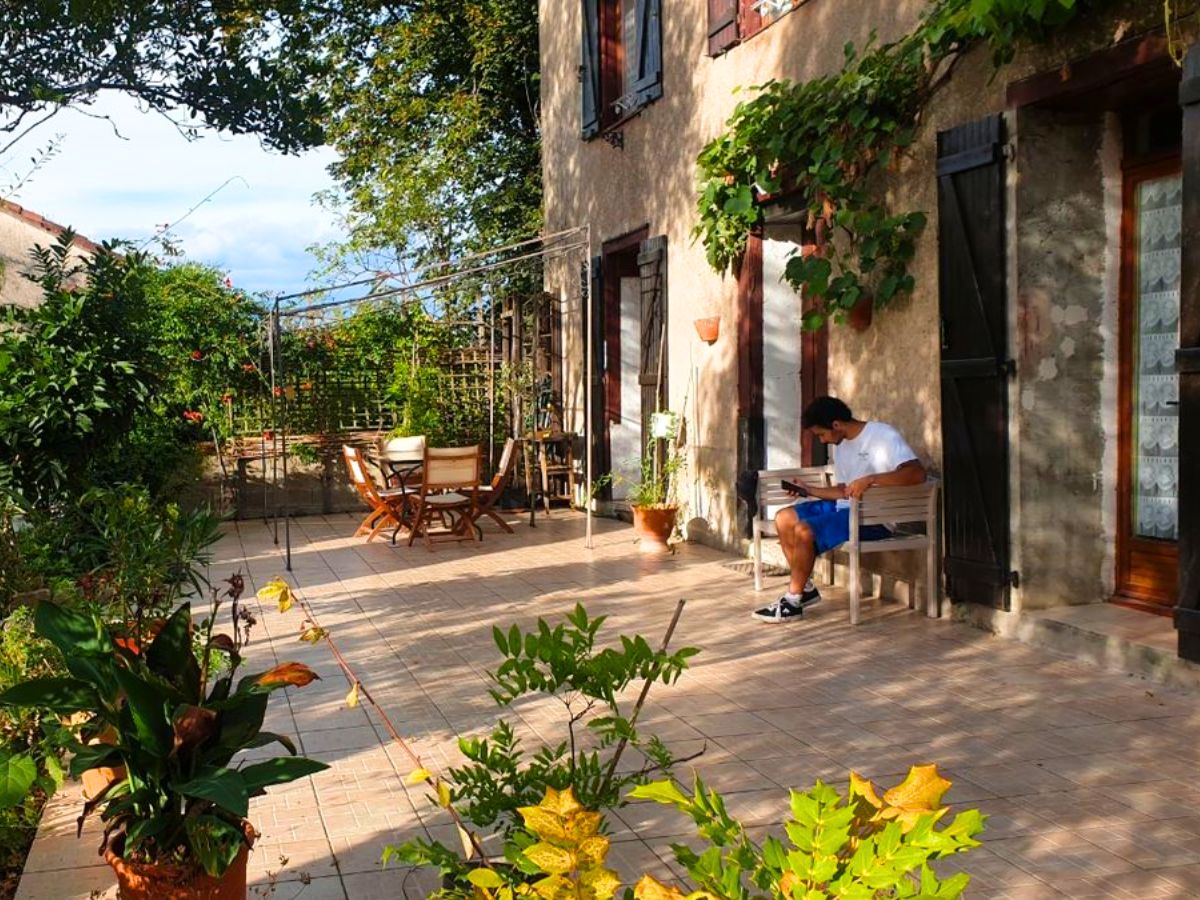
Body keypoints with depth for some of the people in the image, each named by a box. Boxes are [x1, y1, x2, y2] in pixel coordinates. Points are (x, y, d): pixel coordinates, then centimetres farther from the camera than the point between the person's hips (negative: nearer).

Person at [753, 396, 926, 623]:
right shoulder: (840, 446, 13)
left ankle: (792, 601, -8)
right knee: (784, 518, 1)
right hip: (845, 507, 10)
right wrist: (808, 490, 5)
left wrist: (870, 479, -37)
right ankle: (805, 588, 8)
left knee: (804, 530, -25)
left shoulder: (883, 436, -15)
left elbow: (917, 473, -28)